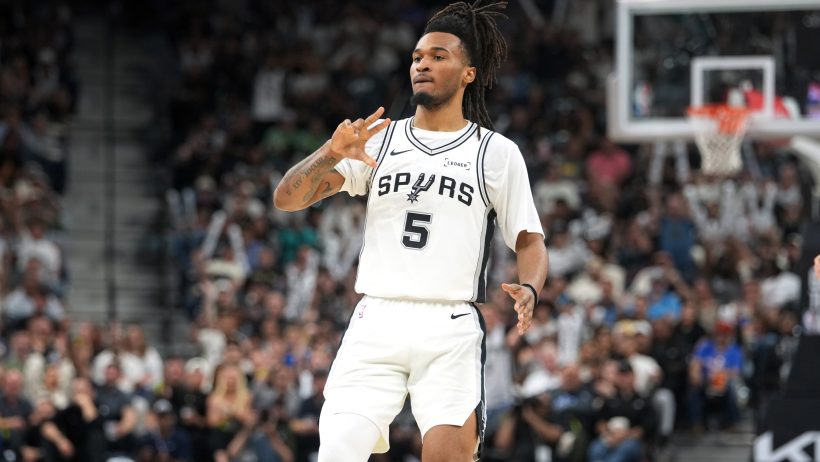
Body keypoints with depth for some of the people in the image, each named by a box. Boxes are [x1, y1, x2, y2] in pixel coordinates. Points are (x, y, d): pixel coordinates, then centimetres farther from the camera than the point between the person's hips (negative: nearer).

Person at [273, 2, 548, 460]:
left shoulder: (497, 152, 8)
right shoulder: (377, 139, 13)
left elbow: (530, 241, 7)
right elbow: (287, 198, 6)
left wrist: (529, 291, -15)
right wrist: (330, 155, -15)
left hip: (451, 331, -2)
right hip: (376, 324, 2)